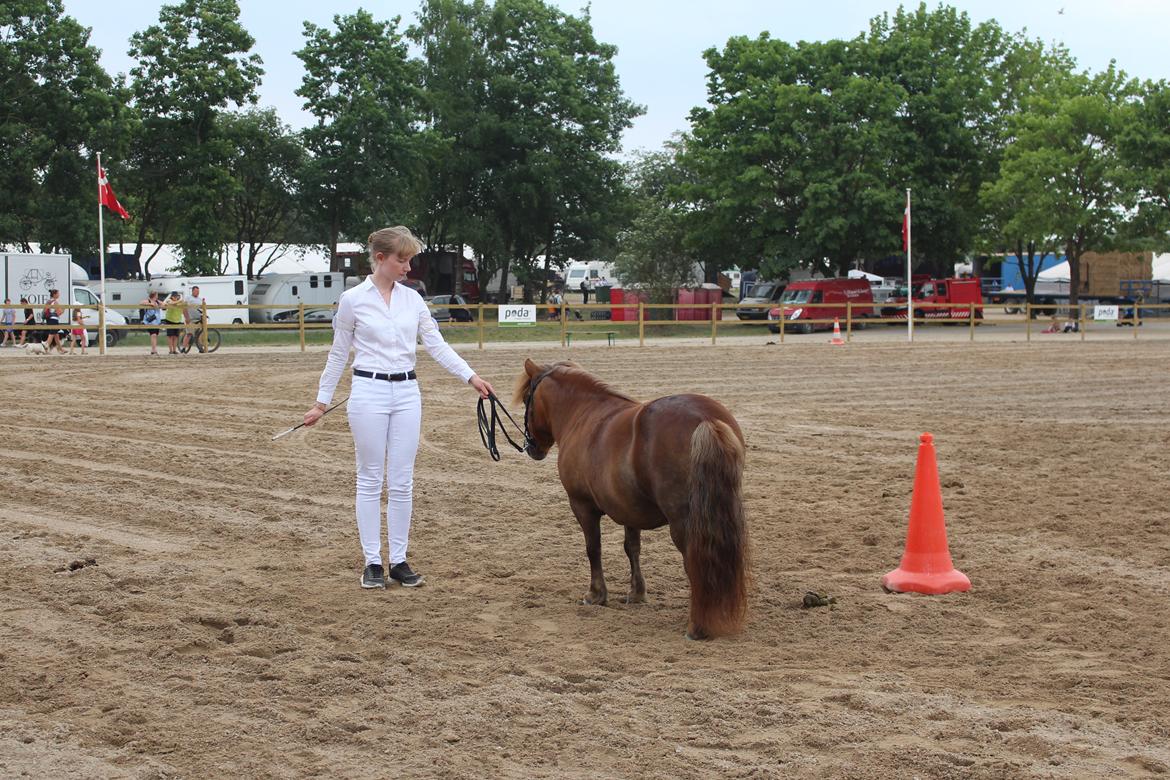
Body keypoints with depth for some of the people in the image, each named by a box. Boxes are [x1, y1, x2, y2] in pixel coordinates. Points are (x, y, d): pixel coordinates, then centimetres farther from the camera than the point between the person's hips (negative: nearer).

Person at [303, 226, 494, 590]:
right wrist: (321, 401, 3)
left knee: (402, 481, 5)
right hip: (369, 392, -4)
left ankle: (399, 561, 13)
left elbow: (437, 345, 5)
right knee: (370, 479, 3)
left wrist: (471, 376, -6)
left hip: (407, 393, 4)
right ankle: (372, 562, 10)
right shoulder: (353, 299, -5)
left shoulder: (412, 299, 6)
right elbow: (338, 354, 2)